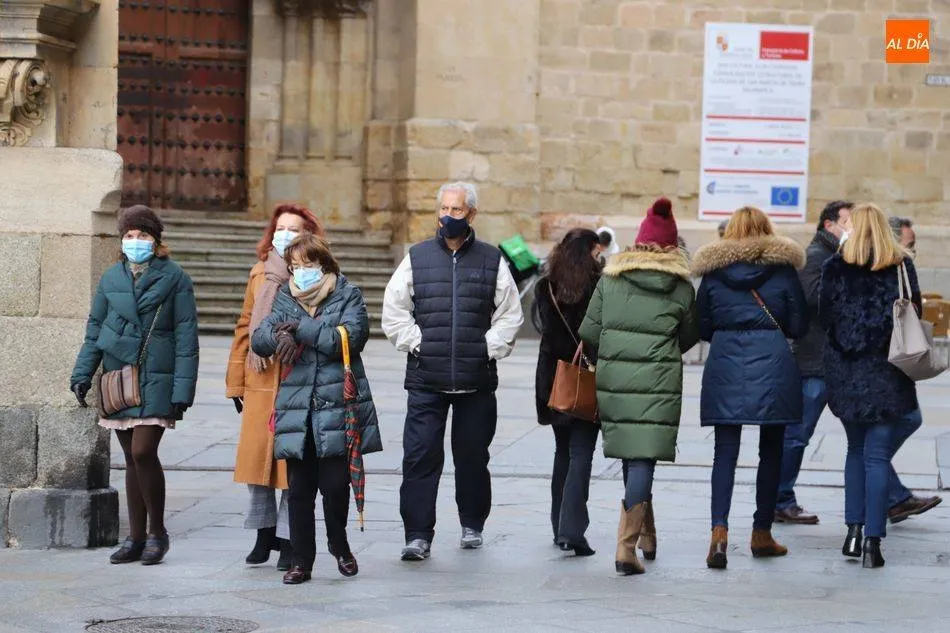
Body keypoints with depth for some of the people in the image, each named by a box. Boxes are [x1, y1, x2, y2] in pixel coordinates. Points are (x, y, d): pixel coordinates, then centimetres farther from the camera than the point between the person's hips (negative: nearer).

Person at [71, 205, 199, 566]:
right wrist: (82, 374, 4)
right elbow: (94, 329, 15)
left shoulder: (174, 278, -2)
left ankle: (157, 532, 1)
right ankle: (136, 538, 14)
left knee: (143, 452, -15)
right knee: (132, 458, 8)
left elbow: (186, 336, -5)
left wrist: (183, 388, -11)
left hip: (156, 380, -4)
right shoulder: (111, 278, 10)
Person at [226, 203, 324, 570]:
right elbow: (245, 328, 15)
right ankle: (264, 534, 20)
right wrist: (236, 382, 13)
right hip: (260, 383, 4)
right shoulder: (260, 273, 13)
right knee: (256, 456, 5)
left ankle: (289, 540, 7)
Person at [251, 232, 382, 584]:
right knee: (299, 488, 2)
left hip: (338, 407, -3)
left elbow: (350, 338, -12)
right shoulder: (286, 298, 15)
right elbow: (258, 340, 5)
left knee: (336, 484, -3)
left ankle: (339, 545, 22)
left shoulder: (347, 296, 4)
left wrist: (301, 328, -13)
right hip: (296, 407, 3)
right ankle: (301, 560, 9)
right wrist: (279, 337, -18)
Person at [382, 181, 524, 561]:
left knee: (472, 457, 9)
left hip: (477, 382, 0)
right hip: (426, 380, 0)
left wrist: (488, 348, -3)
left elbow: (510, 315, 9)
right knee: (420, 456, -7)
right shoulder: (417, 258, 6)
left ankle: (472, 526, 26)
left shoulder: (491, 261, 6)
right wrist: (416, 344, -4)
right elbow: (393, 311, 7)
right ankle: (418, 535, -5)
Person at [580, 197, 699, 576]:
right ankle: (627, 545, -15)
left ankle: (645, 534, 31)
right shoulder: (682, 287, 0)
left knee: (631, 457, 18)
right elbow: (690, 335, 10)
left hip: (613, 378, 3)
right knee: (643, 459, -5)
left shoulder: (611, 279, 3)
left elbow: (589, 332, 3)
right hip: (658, 381, -3)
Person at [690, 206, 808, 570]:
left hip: (725, 364, 1)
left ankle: (719, 530, -18)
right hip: (772, 364, -1)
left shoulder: (713, 271, 4)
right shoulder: (783, 269, 1)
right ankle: (761, 533, 17)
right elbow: (798, 327, 3)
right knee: (770, 451, 11)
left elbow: (702, 328, 8)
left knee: (725, 451, -1)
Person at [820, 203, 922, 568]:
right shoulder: (901, 266, -3)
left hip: (845, 374, 1)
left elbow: (825, 317, 0)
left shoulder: (835, 268, -2)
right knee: (877, 455, 1)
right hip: (887, 374, -1)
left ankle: (853, 530, 13)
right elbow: (915, 313, 0)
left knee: (856, 449, 18)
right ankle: (873, 541, -4)